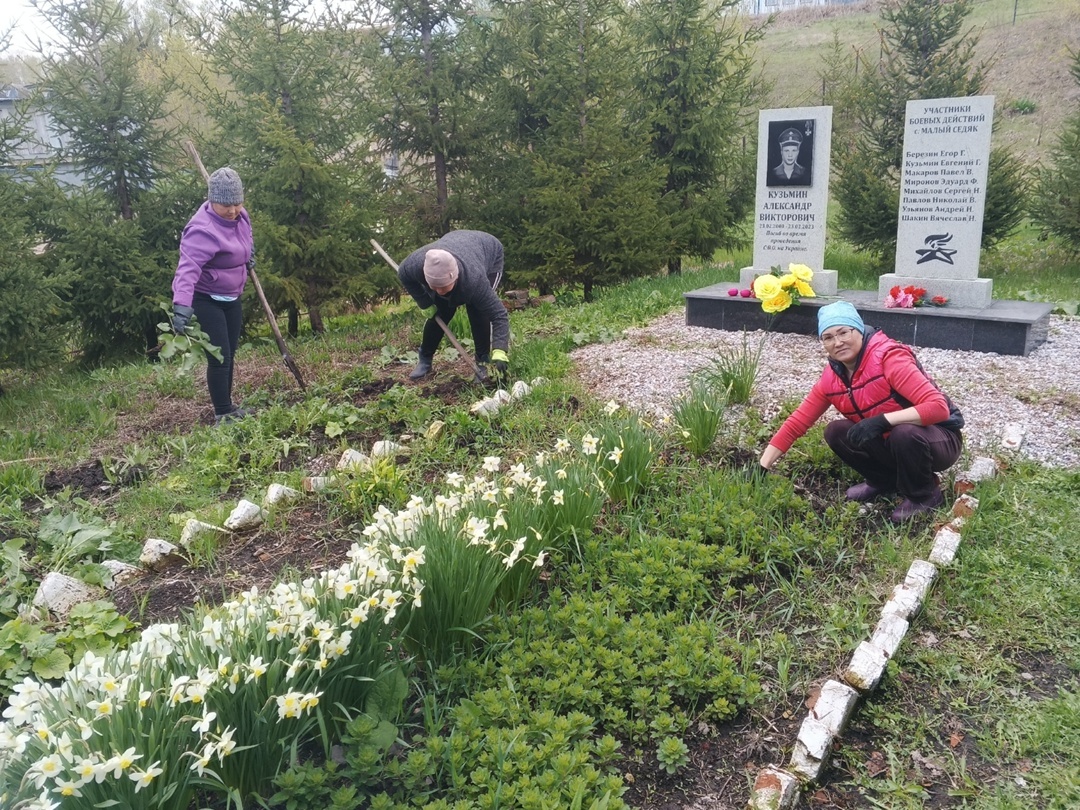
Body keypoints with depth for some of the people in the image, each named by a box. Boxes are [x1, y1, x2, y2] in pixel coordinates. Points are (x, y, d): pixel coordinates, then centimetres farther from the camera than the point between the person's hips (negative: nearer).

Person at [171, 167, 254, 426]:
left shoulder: (240, 216, -5)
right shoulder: (203, 230, -30)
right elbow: (188, 268, -42)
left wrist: (248, 254, 16)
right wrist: (181, 304, -53)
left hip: (231, 297, 8)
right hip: (206, 300, -8)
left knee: (229, 355, 17)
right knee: (219, 358, -10)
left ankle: (228, 407, 31)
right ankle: (222, 415, 1)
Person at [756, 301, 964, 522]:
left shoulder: (888, 357, -26)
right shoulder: (830, 379, -6)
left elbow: (938, 407, -33)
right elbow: (795, 424, -3)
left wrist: (882, 420, -41)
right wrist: (761, 468, -10)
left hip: (939, 440, -5)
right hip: (892, 443, 6)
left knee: (905, 433, -36)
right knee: (836, 432, -13)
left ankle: (925, 495, -7)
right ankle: (885, 481, 9)